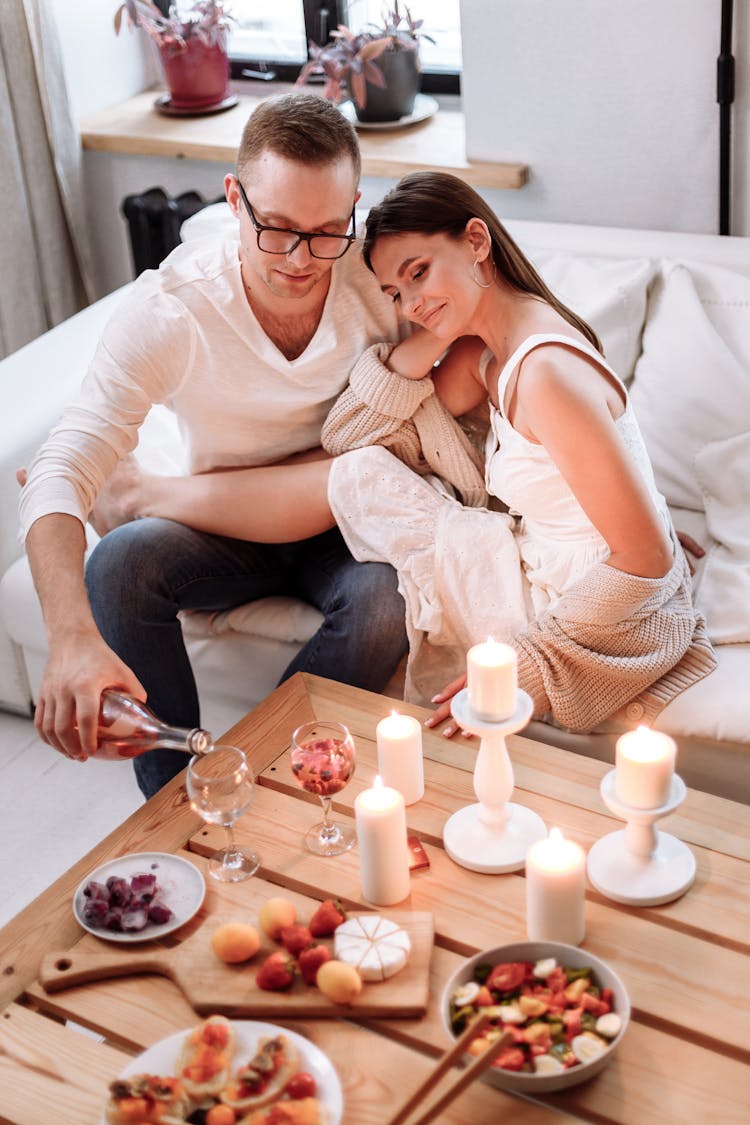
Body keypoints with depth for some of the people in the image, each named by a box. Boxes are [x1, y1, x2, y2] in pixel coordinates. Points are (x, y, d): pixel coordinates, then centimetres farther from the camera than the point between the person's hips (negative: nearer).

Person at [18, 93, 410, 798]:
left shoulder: (374, 277, -18)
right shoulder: (169, 311, -24)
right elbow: (58, 474, -32)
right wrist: (73, 638, -50)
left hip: (341, 526, 1)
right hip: (220, 529, 0)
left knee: (386, 596, -32)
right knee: (118, 563, -30)